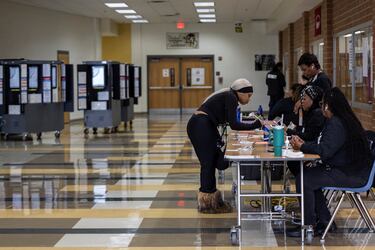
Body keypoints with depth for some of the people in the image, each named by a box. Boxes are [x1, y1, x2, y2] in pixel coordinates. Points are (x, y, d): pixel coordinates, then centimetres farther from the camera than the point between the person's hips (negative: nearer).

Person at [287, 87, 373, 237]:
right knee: (308, 175, 14)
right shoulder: (340, 120, 13)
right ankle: (324, 221, 16)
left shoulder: (336, 124, -20)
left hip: (351, 175, -11)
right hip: (347, 169, 11)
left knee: (304, 181, -15)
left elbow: (324, 150, -26)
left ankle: (309, 226, -5)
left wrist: (302, 146, -11)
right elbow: (323, 144, 19)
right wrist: (304, 144, 5)